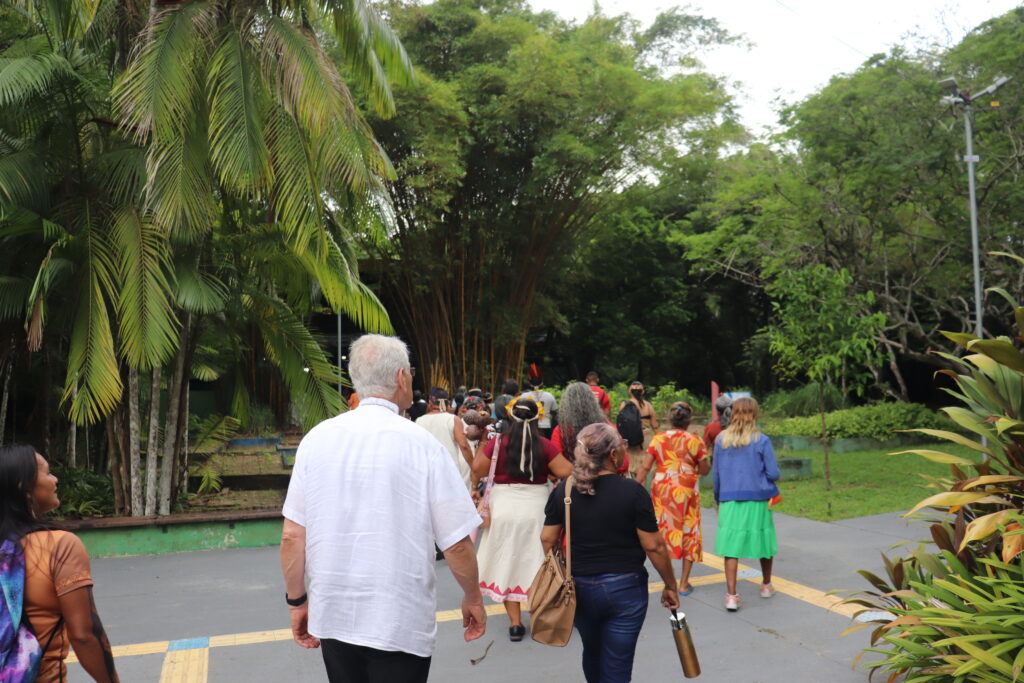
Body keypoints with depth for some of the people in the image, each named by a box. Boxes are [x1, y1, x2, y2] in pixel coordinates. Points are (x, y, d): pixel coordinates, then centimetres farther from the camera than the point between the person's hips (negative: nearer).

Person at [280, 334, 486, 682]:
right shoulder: (422, 445, -13)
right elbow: (456, 544, -10)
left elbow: (292, 537, -2)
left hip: (333, 617, 4)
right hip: (400, 625, -4)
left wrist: (297, 601, 13)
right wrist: (473, 598, 7)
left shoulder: (316, 438, -4)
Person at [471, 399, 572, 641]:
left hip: (504, 510, 0)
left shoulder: (498, 442, -6)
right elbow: (565, 471, -9)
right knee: (536, 563, 15)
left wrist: (483, 447, 10)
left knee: (507, 563, 10)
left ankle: (515, 623, 11)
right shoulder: (543, 445, -7)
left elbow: (477, 469, -5)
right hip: (536, 509, 0)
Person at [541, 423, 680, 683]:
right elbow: (654, 546, -13)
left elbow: (547, 539, -1)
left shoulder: (563, 490, -5)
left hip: (579, 587, 4)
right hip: (624, 588, -4)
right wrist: (670, 586, 1)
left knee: (592, 652, 27)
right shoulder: (633, 491, -15)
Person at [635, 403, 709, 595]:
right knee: (688, 532, 9)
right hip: (686, 491, -2)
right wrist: (705, 457, 18)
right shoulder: (695, 441, -5)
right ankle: (684, 583, 13)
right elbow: (704, 470, 0)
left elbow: (645, 467, -2)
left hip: (662, 489, 2)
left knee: (666, 529, 12)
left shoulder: (658, 439, 0)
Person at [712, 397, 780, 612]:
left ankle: (731, 595, -6)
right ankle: (766, 585, 37)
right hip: (758, 500, 0)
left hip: (730, 500, 1)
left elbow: (716, 473, 6)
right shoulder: (761, 440, -7)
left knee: (731, 547, 1)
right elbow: (773, 473, -7)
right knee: (763, 540, 18)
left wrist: (718, 499, 19)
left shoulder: (721, 439, -1)